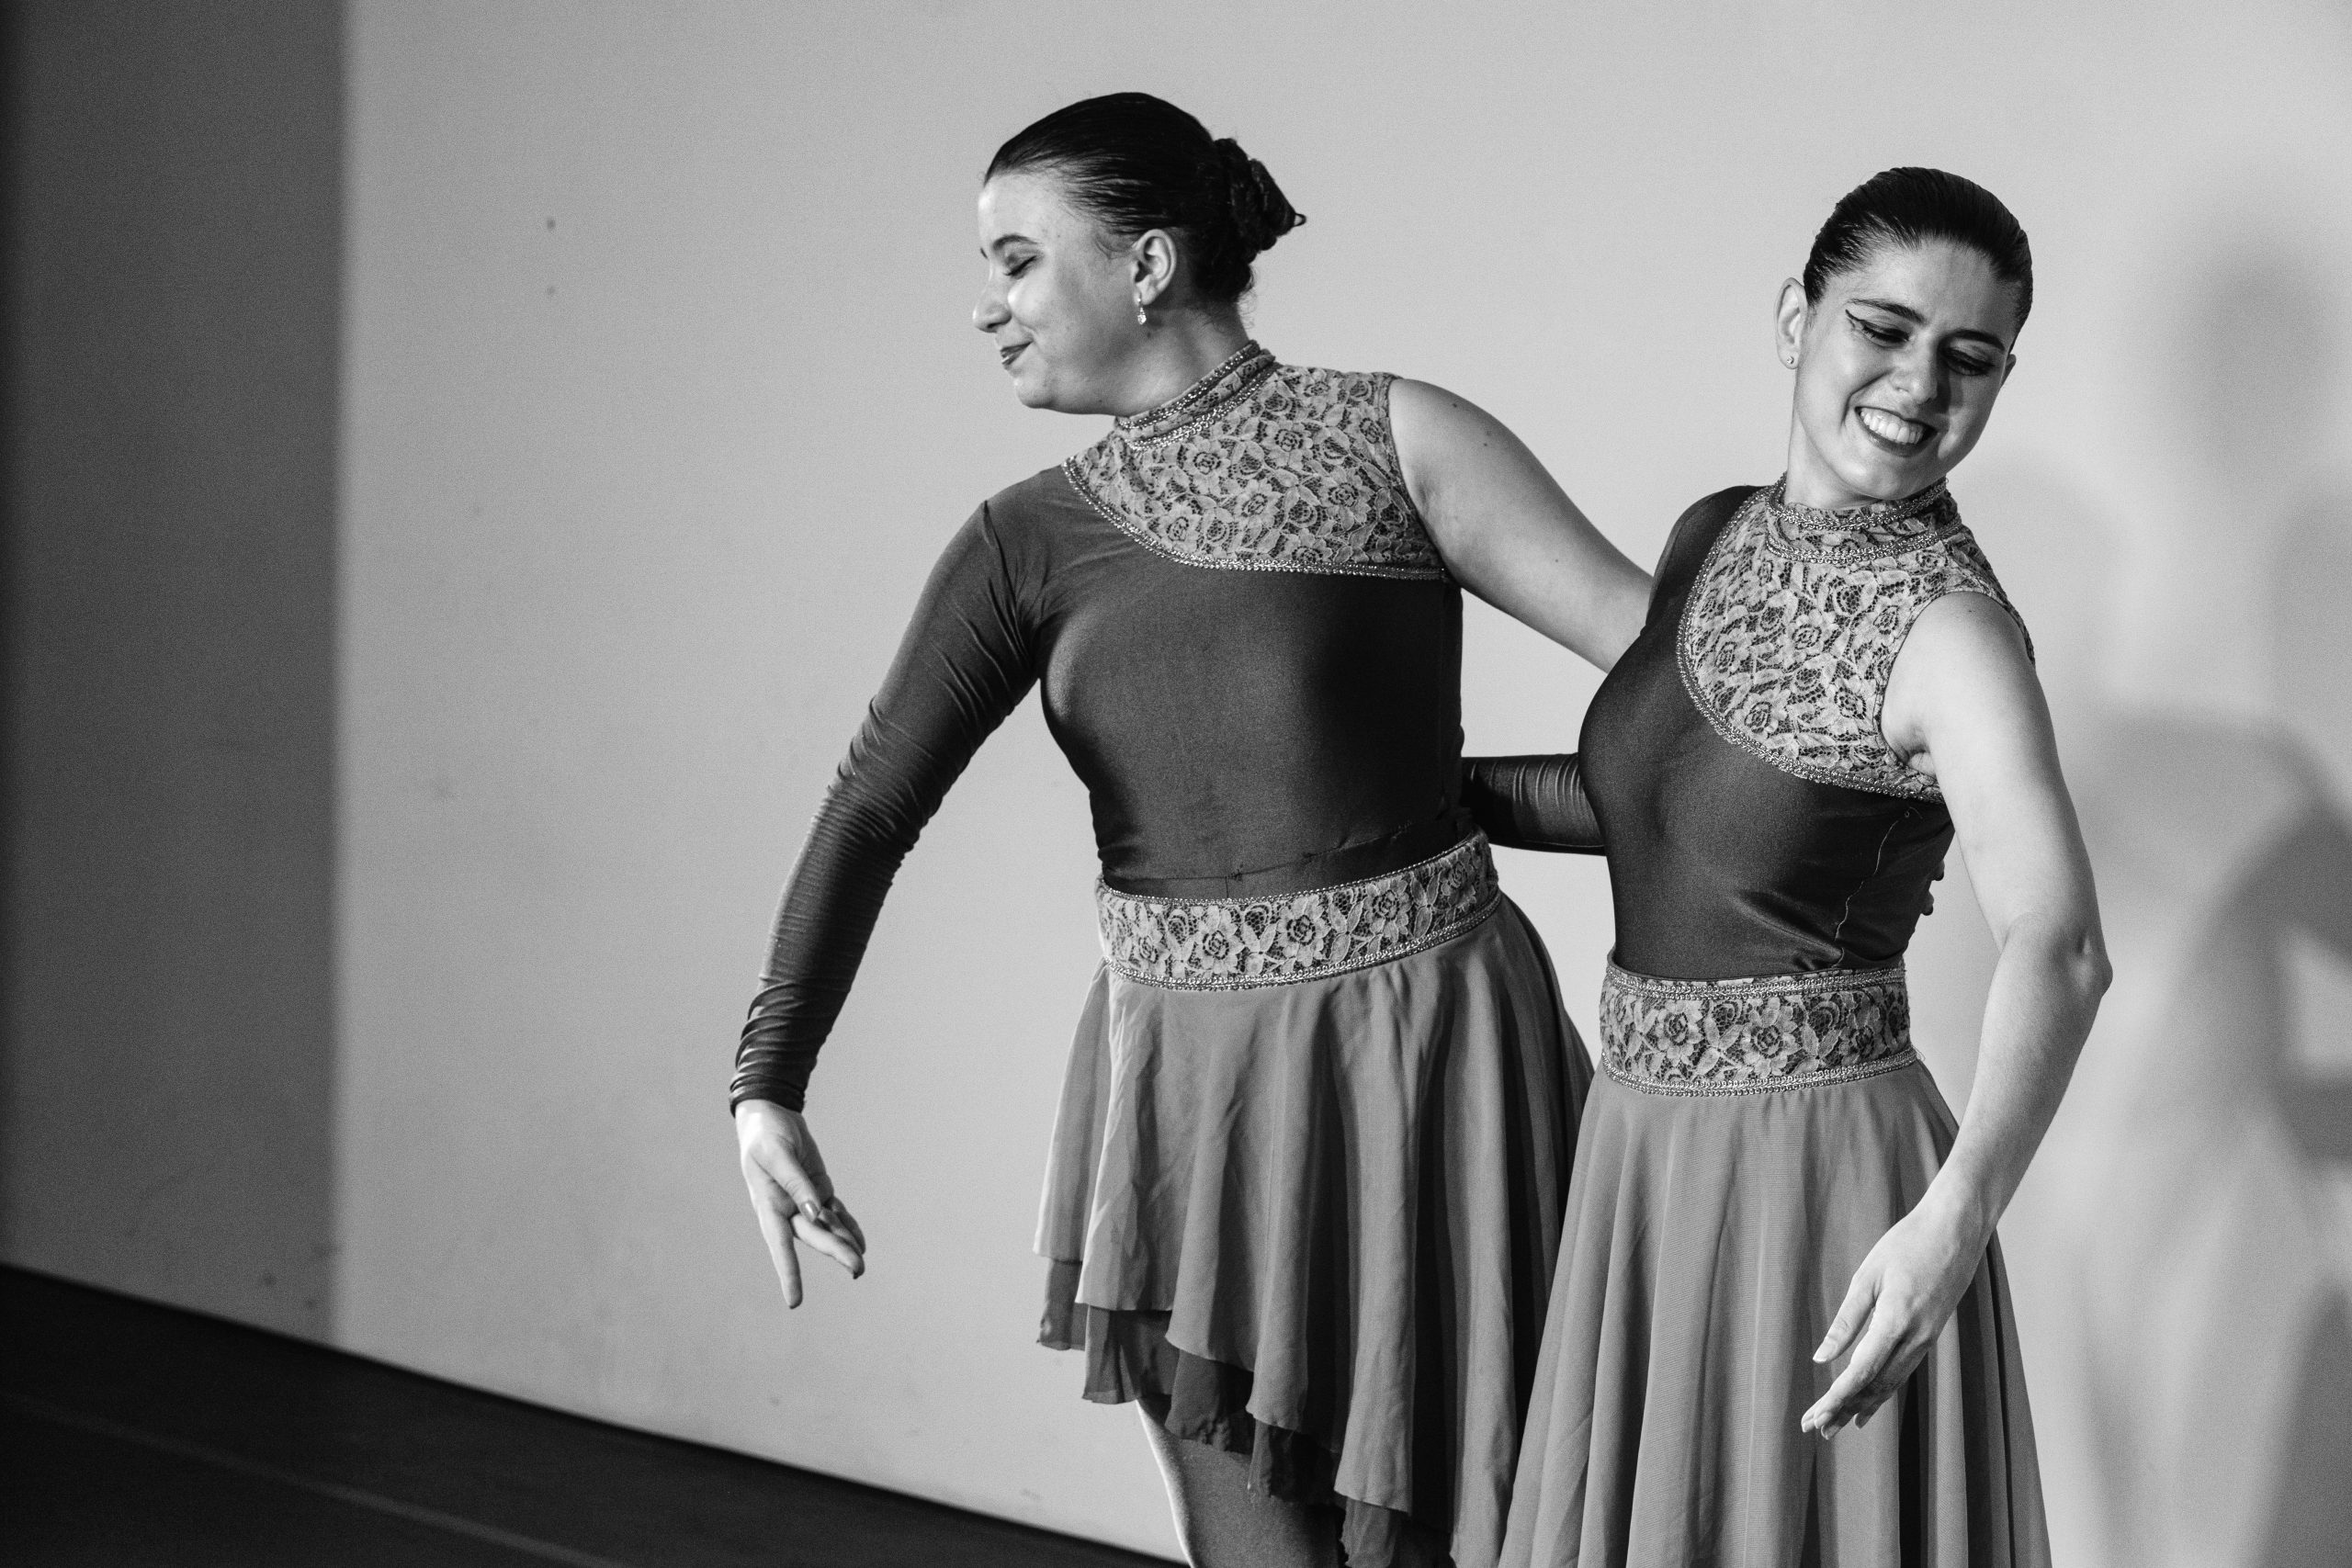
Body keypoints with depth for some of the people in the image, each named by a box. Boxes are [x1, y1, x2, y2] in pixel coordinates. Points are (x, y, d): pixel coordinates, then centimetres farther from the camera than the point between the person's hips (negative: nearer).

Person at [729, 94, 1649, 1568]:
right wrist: (766, 1089, -14)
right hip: (1190, 1078, 3)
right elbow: (873, 808, -3)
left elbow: (1662, 643, -7)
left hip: (1422, 1049, -3)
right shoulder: (1028, 541, 6)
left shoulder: (1392, 438, -3)